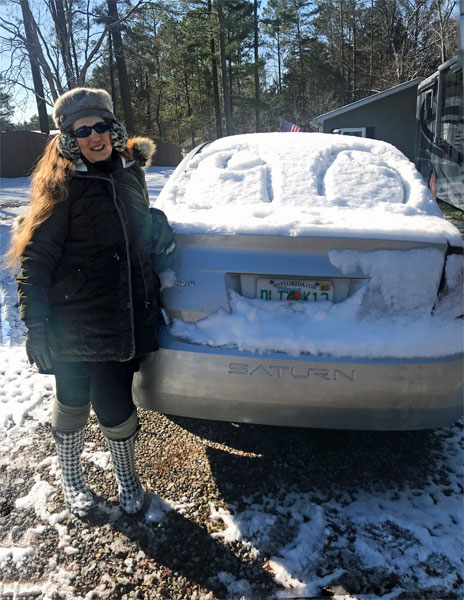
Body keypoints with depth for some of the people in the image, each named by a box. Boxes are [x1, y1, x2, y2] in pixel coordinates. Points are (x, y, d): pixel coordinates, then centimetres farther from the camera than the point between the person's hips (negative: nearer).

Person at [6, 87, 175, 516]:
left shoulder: (130, 170, 8)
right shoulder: (63, 187, -10)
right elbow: (34, 259, -10)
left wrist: (156, 225, 2)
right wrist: (37, 328, -14)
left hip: (127, 318, 4)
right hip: (77, 324, -4)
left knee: (116, 405, 8)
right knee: (73, 403, 13)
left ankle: (127, 476, 36)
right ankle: (71, 478, 41)